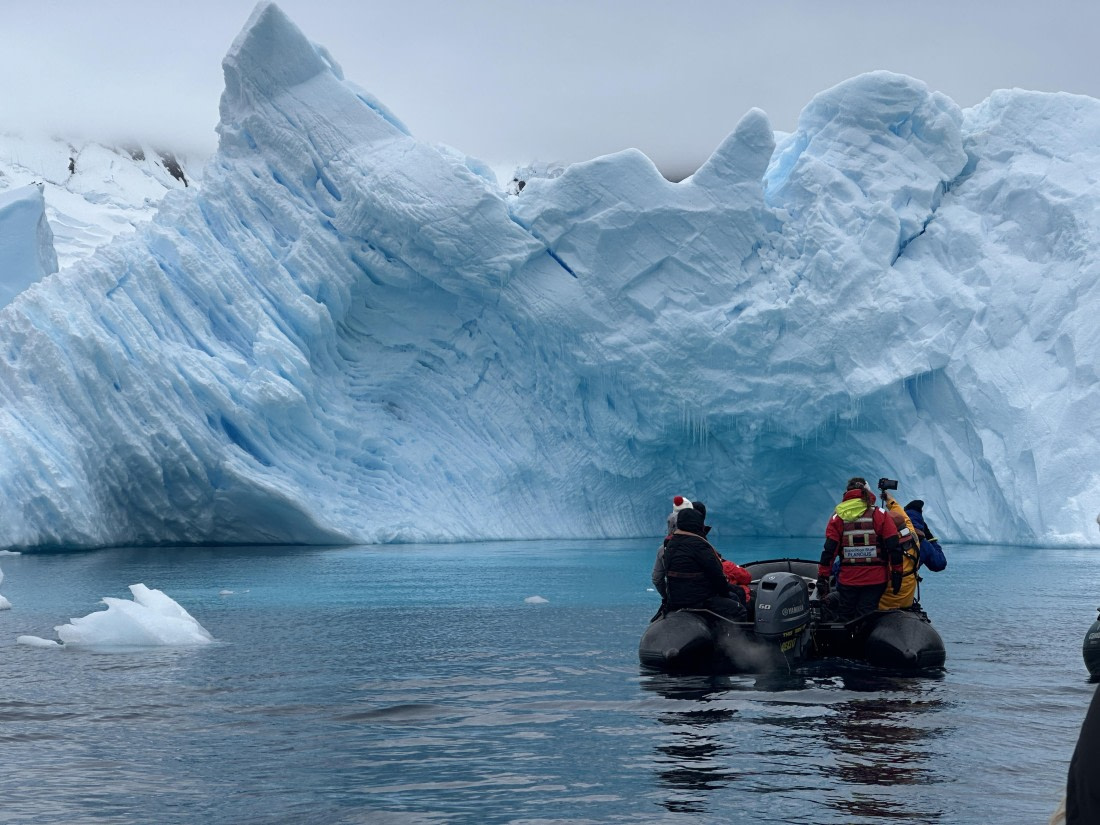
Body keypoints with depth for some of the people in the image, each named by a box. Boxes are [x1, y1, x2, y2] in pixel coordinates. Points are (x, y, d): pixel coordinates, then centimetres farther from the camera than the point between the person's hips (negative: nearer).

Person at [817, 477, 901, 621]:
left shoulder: (838, 517, 2)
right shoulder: (880, 515, 0)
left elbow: (829, 550, -2)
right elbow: (893, 547, -4)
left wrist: (822, 577, 1)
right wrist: (896, 573, 3)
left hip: (847, 580, 1)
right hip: (875, 580, -1)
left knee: (844, 618, 12)